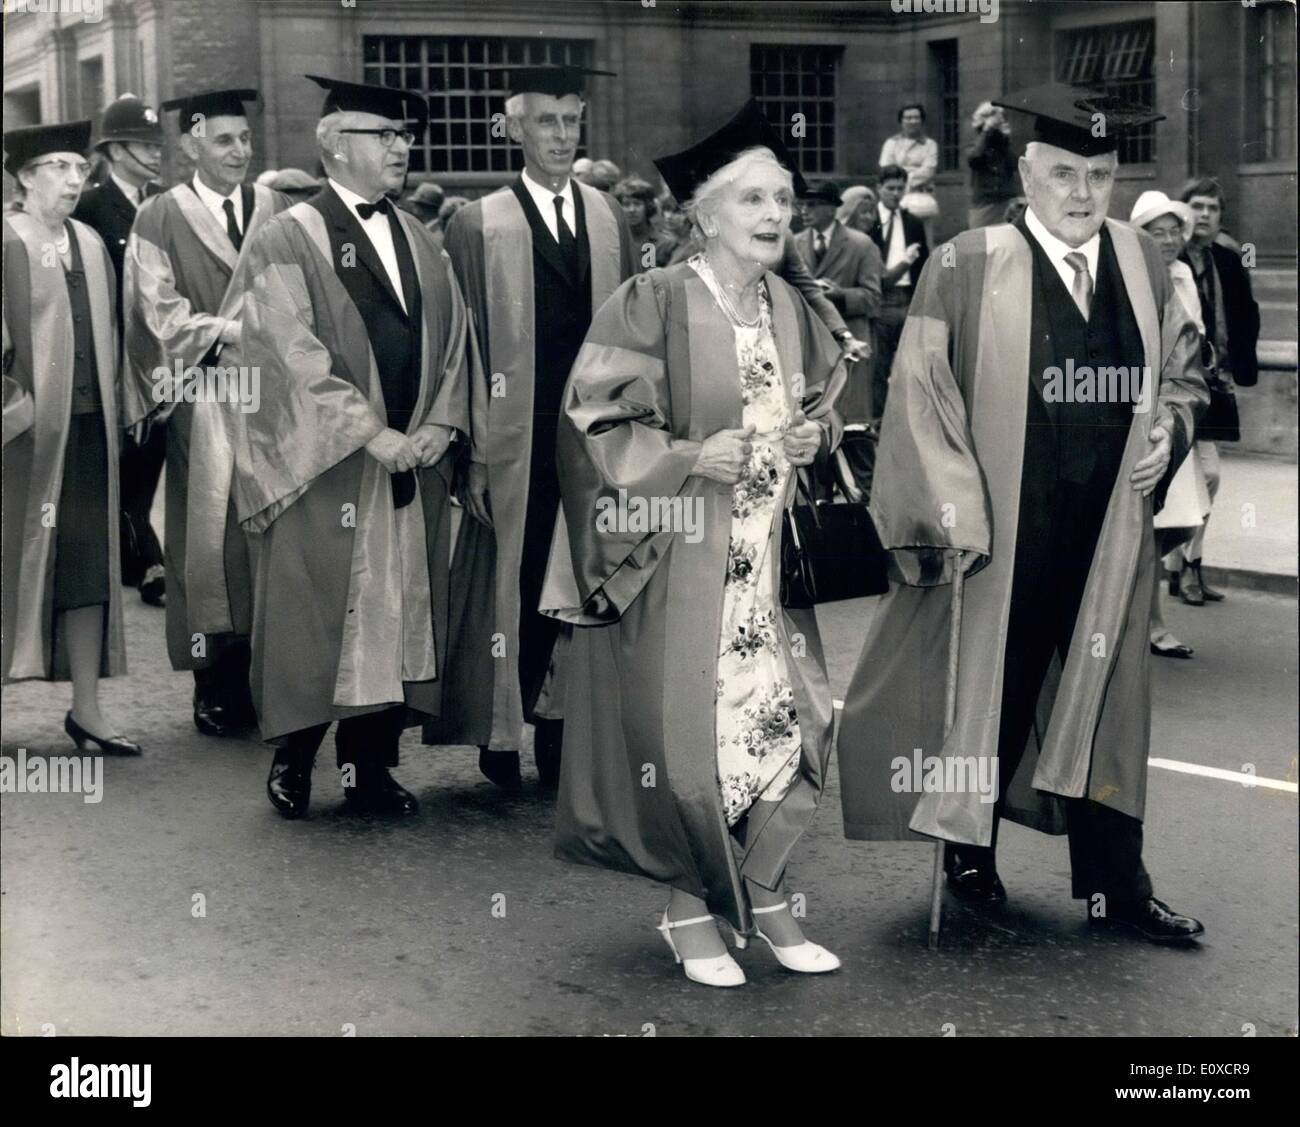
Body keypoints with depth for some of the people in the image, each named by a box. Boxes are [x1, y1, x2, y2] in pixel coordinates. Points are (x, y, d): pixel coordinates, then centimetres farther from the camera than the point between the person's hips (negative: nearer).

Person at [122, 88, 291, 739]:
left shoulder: (275, 211, 10)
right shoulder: (161, 219, 2)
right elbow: (159, 315, -4)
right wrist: (235, 332, -13)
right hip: (203, 397, -3)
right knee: (211, 532, -1)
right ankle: (217, 689, 6)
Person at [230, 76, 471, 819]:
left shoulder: (420, 242, 13)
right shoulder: (290, 241, -5)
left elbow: (454, 340, 11)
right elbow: (296, 356, -14)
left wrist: (438, 424, -4)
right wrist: (371, 432, -18)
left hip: (412, 466, 5)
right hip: (322, 467, -5)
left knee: (399, 613, 7)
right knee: (312, 616, 1)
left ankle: (373, 765, 16)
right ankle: (294, 760, 15)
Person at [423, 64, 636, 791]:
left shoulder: (610, 219, 8)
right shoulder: (478, 226, -2)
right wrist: (473, 453, -9)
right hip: (516, 444, -3)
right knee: (513, 583, 3)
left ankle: (559, 721, 18)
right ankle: (500, 731, 17)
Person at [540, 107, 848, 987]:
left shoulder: (794, 312, 7)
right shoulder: (653, 305, -12)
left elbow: (828, 404, 22)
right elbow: (596, 426, -11)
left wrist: (816, 436, 0)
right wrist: (690, 457, -21)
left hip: (772, 561, 6)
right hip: (678, 560, -6)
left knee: (791, 726, 4)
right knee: (689, 740, -1)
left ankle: (761, 896, 23)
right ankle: (690, 910, 19)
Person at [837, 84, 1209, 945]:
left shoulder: (1145, 265, 4)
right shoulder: (971, 266, -9)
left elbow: (1183, 371, 16)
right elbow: (922, 389, -9)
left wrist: (1170, 426, -4)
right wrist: (953, 507, -15)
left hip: (1111, 531, 4)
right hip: (1004, 532, -3)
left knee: (1108, 695, 8)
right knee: (988, 688, 10)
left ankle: (1115, 883, 17)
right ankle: (970, 857, 28)